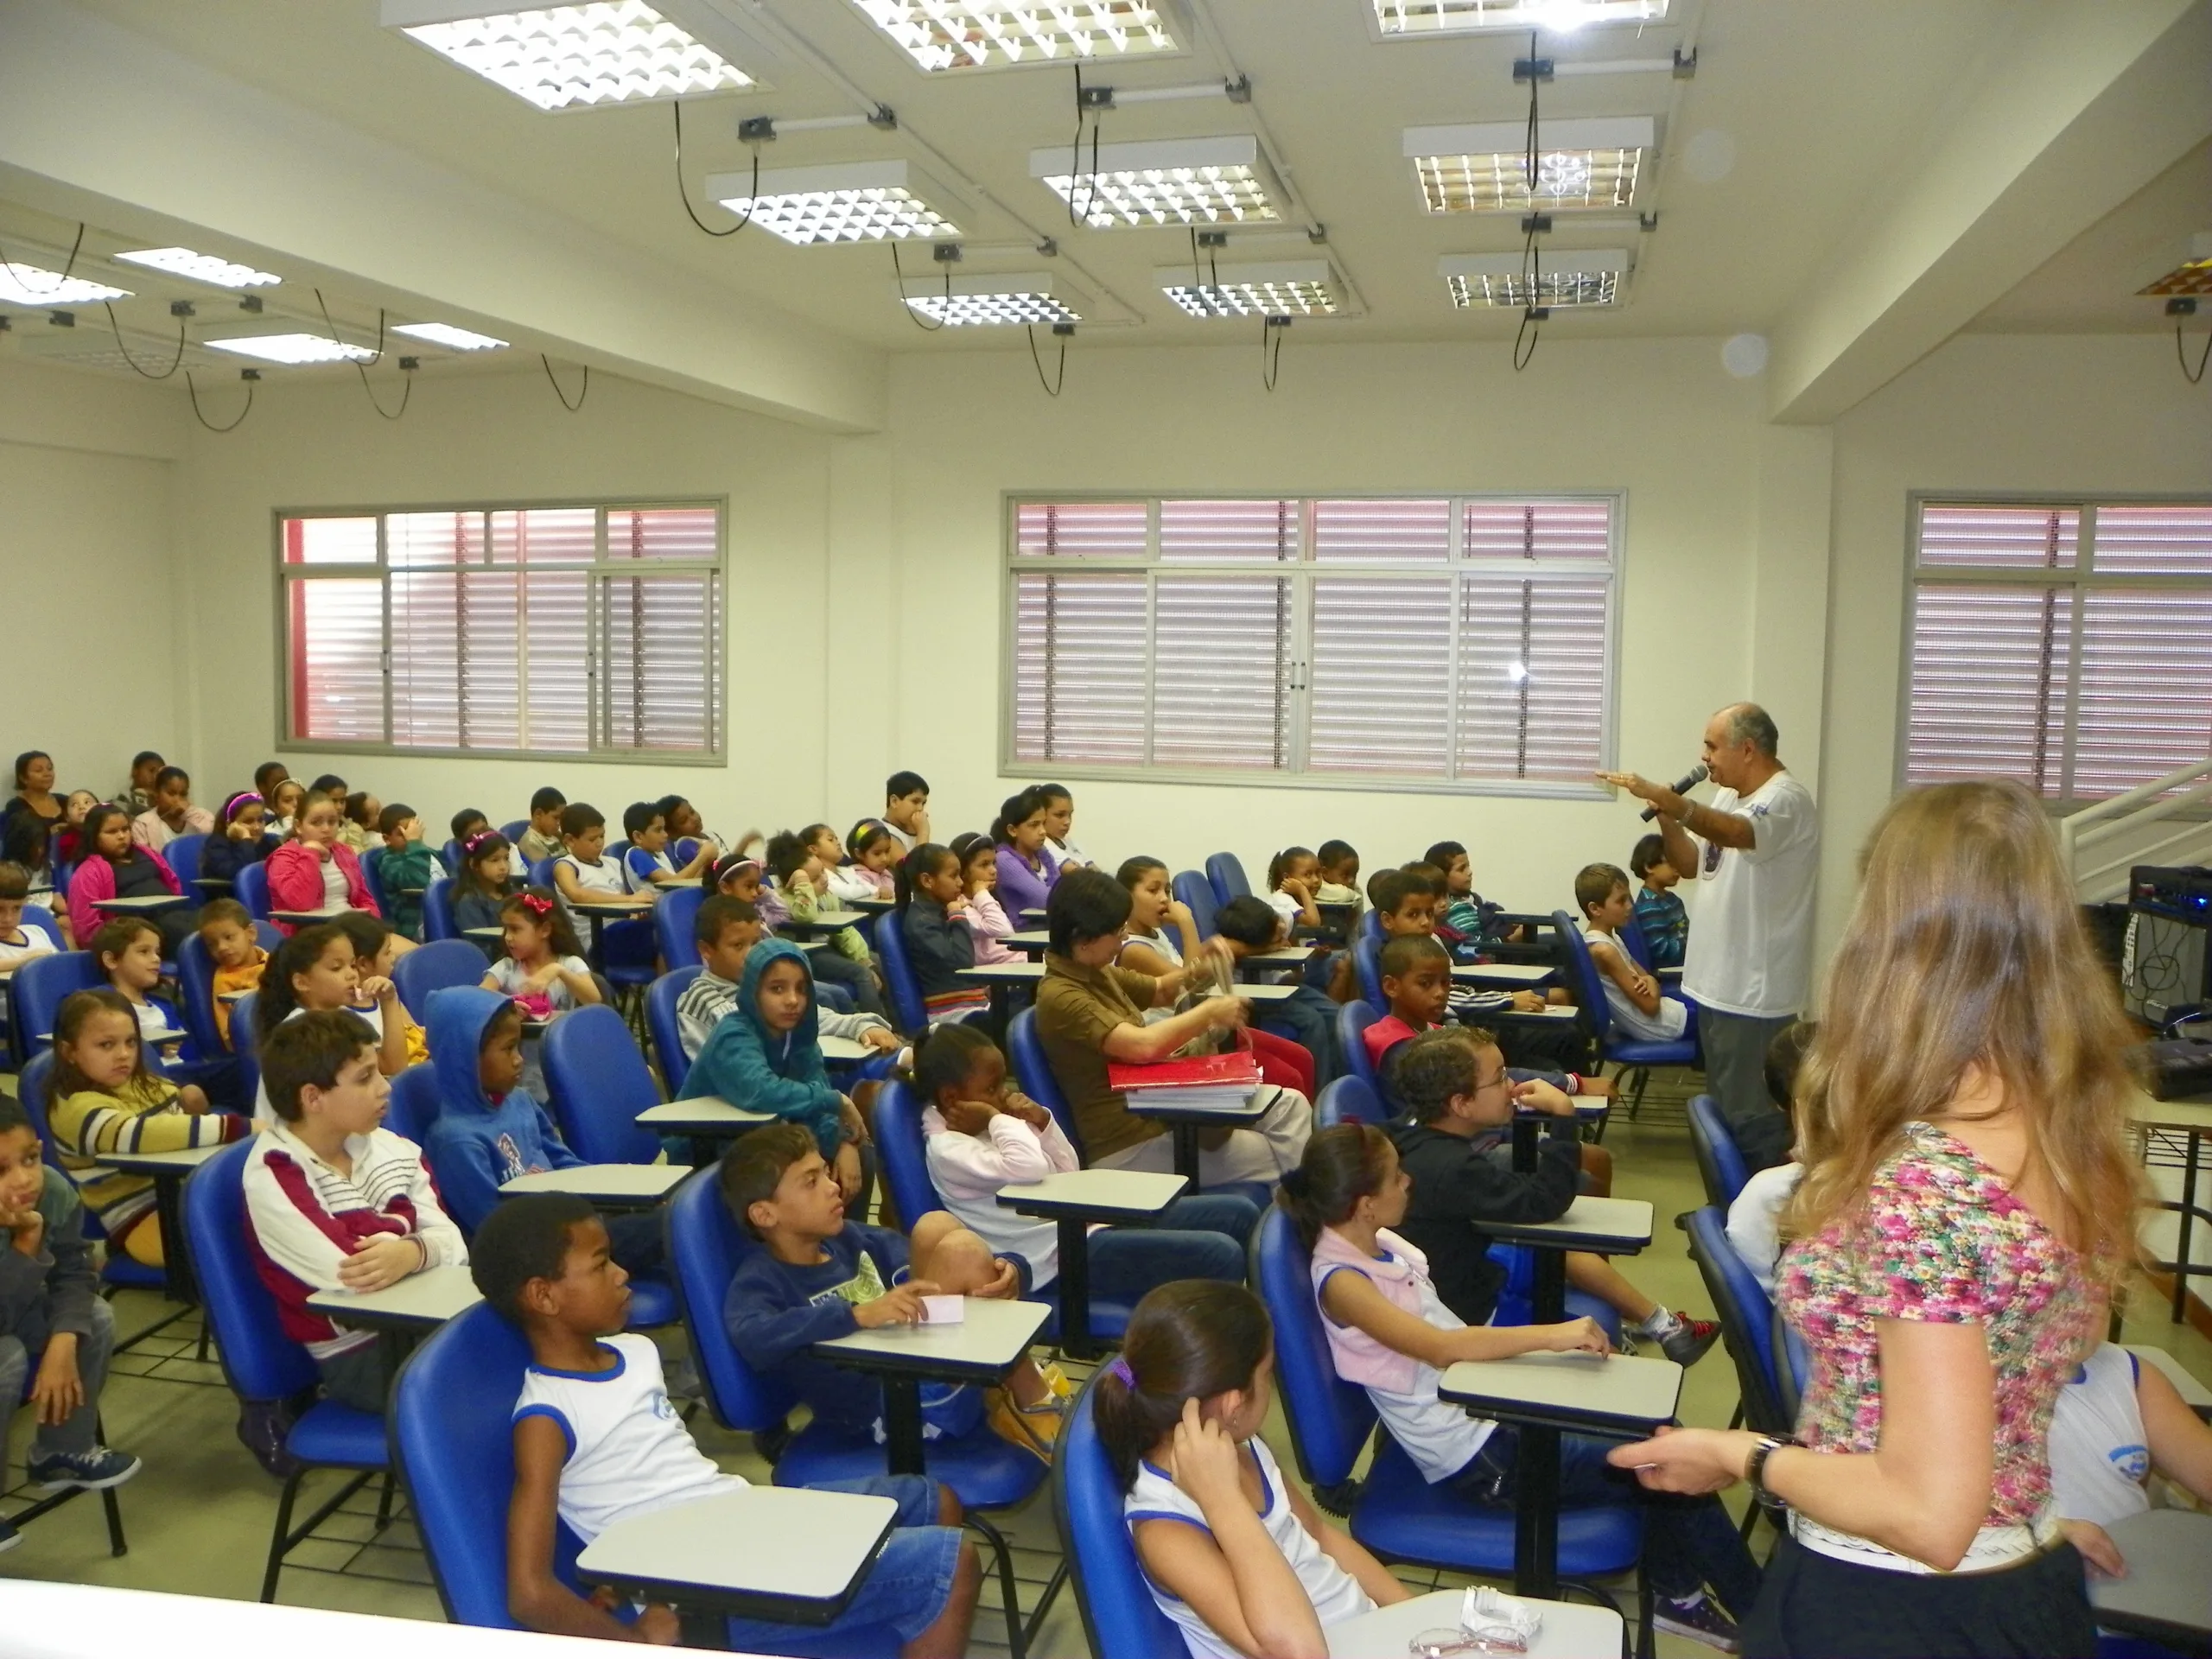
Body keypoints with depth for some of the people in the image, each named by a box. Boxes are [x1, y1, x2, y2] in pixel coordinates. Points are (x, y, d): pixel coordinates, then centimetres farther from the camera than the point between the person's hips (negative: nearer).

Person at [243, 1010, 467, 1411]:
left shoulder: (389, 1147, 7)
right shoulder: (272, 1178, -13)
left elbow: (451, 1240, -2)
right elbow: (353, 1271, -25)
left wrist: (412, 1253, -24)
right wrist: (400, 1226, -7)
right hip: (358, 1354, -6)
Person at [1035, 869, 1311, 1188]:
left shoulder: (1096, 972, 9)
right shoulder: (1059, 996, -21)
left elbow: (1161, 991, 23)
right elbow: (1144, 1045, -32)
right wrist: (1210, 1012, -18)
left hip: (1156, 1108, 10)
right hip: (1130, 1143, -9)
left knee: (1289, 1105, 4)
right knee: (1277, 1160, -4)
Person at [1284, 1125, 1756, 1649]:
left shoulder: (1379, 1242, 1)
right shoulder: (1341, 1282, -24)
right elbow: (1443, 1347, -35)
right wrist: (1554, 1335, -37)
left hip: (1487, 1406, 8)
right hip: (1477, 1457, -8)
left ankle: (1674, 1591, 28)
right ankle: (1759, 1614, 20)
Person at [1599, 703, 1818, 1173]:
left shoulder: (1786, 798, -16)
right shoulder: (1727, 797, 13)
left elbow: (1737, 833, -37)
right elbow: (1692, 863, 18)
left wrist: (1663, 796, -49)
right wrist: (1666, 817, -1)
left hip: (1755, 993, -10)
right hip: (1718, 983, 10)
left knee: (1753, 1117, -4)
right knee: (1726, 1109, 20)